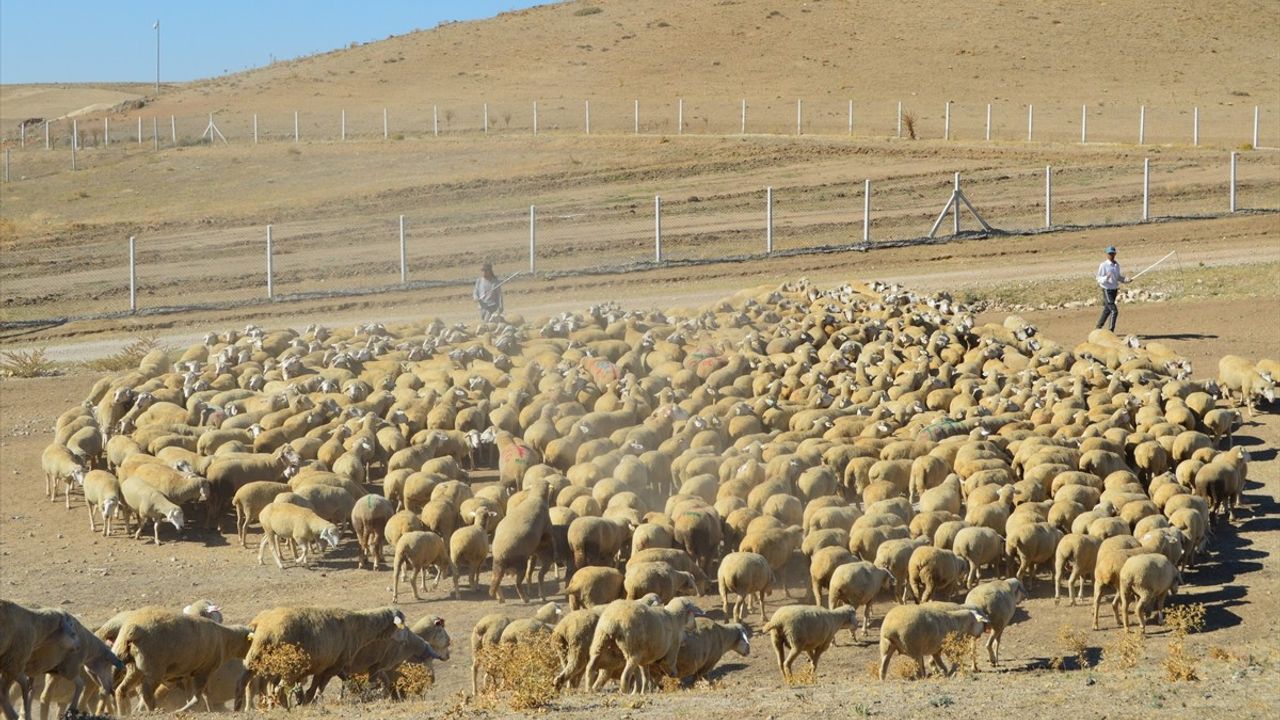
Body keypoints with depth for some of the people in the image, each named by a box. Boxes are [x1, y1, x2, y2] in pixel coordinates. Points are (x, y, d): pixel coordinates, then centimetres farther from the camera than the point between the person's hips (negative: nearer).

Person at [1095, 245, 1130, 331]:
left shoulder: (1117, 265, 9)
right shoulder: (1103, 265, -12)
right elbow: (1099, 279, -13)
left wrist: (1125, 279, 0)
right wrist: (1106, 278, -33)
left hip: (1114, 290, 8)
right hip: (1107, 291, -8)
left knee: (1107, 311, 16)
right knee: (1114, 311, -15)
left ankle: (1098, 328, 29)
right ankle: (1111, 331, -11)